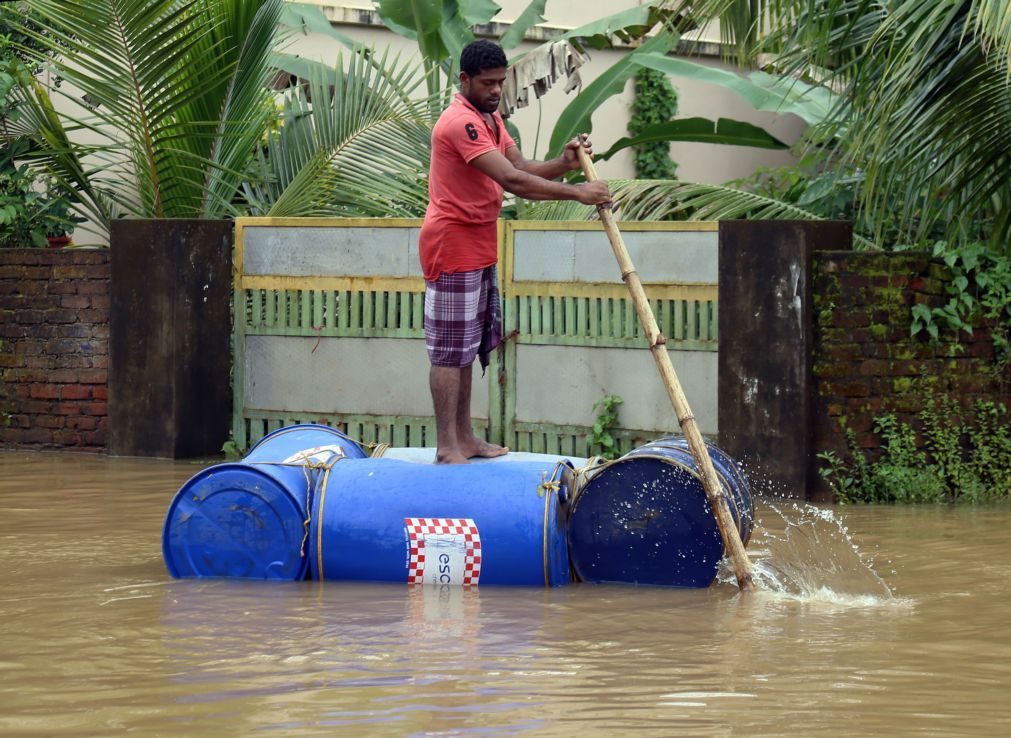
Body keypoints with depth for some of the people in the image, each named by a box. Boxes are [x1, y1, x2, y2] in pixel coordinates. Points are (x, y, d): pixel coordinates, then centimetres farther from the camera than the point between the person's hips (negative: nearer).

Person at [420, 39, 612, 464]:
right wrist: (577, 193, -28)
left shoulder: (490, 119, 13)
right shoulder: (461, 123, -21)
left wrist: (563, 164, -11)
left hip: (478, 250, 10)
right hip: (453, 249, -10)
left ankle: (464, 437, 19)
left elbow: (522, 169, 9)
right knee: (449, 350, -7)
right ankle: (447, 447, -5)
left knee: (468, 348, 13)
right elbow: (512, 181, -28)